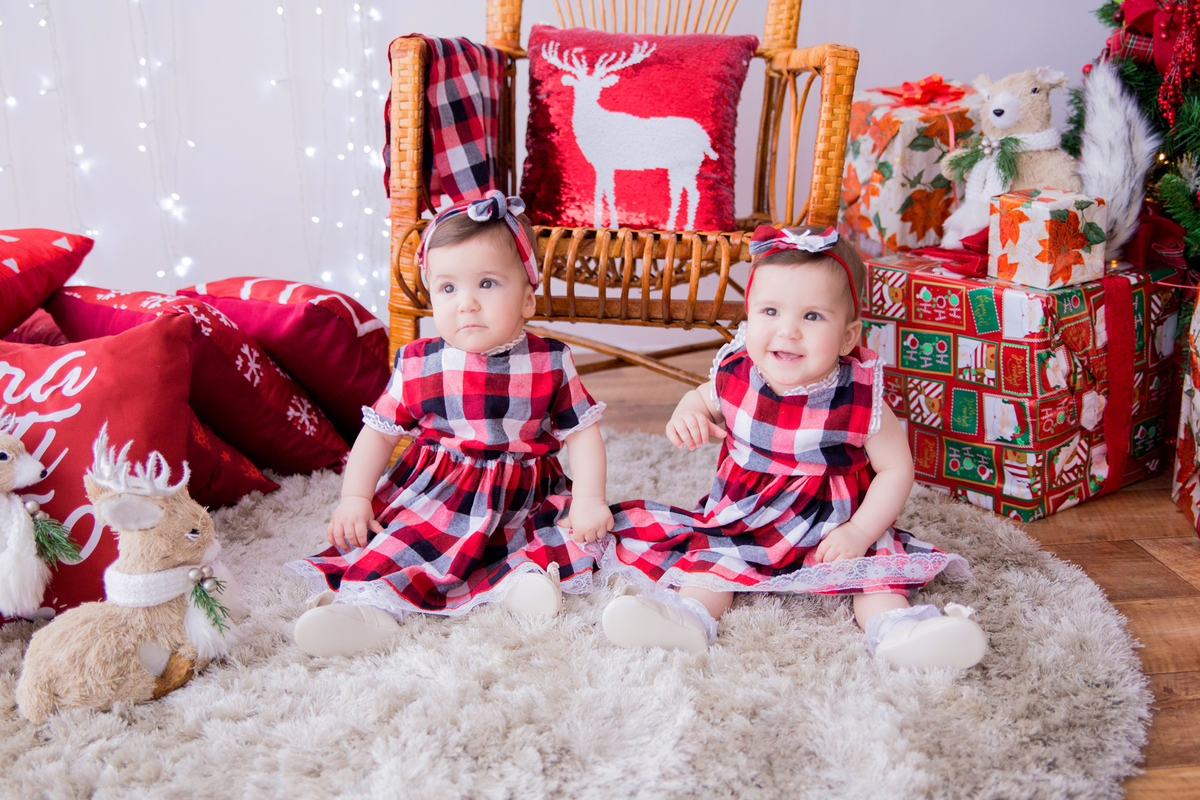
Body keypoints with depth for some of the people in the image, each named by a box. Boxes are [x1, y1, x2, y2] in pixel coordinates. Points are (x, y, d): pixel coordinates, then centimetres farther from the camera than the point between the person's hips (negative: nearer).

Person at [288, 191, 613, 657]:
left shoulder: (551, 362, -4)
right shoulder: (418, 366, -2)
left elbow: (582, 431, 3)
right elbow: (378, 431, 5)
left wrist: (588, 501, -7)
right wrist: (354, 499, -5)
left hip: (523, 500, 1)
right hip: (435, 494, -1)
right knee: (400, 531, -27)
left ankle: (520, 573, -33)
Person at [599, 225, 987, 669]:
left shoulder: (860, 398, -19)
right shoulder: (735, 375, -11)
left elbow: (896, 469, -11)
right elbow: (702, 398, 13)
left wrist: (858, 533, -22)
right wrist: (687, 414, -12)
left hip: (829, 529, -2)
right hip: (742, 523, 2)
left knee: (876, 557, -23)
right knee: (710, 552, -21)